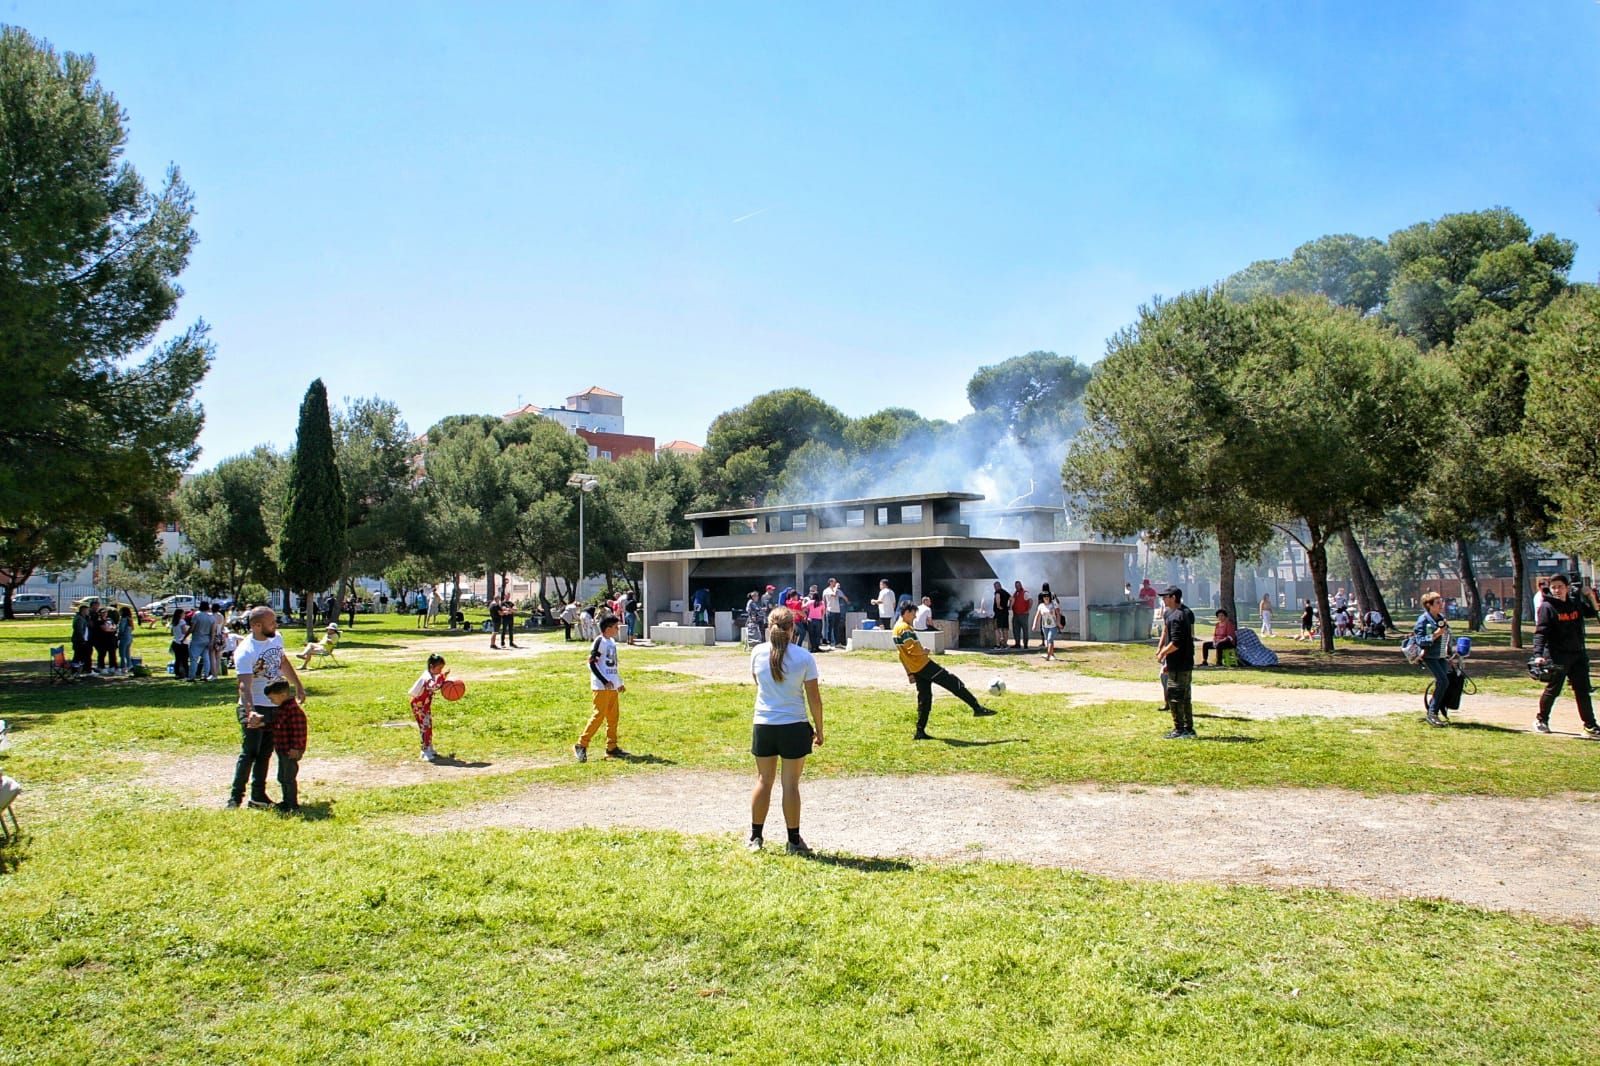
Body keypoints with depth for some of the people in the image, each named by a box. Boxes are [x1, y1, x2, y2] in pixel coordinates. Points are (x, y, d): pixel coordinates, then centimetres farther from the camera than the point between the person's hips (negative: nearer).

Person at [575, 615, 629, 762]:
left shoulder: (612, 642, 16)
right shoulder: (600, 641, -10)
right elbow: (592, 663, -15)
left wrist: (619, 683, 22)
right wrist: (605, 681, -20)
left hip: (612, 686, 9)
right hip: (601, 686, -9)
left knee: (614, 716, 9)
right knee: (599, 715, -10)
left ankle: (611, 748, 15)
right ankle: (581, 745, -3)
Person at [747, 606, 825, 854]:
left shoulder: (758, 652, -3)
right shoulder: (804, 657, -9)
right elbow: (814, 698, -5)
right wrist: (819, 729, 6)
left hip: (763, 724, 2)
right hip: (794, 726, -2)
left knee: (763, 781, 13)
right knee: (790, 784, 4)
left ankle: (755, 837, 21)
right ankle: (793, 841, 11)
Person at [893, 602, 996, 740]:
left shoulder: (896, 628, 16)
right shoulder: (905, 628, -15)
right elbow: (912, 649, -25)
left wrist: (909, 673, 23)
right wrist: (924, 651, -5)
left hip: (915, 670, 10)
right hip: (923, 665, -10)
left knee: (924, 699, 12)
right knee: (953, 682, -6)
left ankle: (920, 732, 10)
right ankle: (977, 708, -5)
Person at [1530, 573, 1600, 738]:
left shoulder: (1576, 603, 7)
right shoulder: (1546, 607, -10)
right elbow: (1540, 633, -16)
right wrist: (1538, 654, -28)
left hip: (1578, 654, 5)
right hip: (1557, 656, -5)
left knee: (1583, 690, 8)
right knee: (1552, 689, 2)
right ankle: (1541, 720, 19)